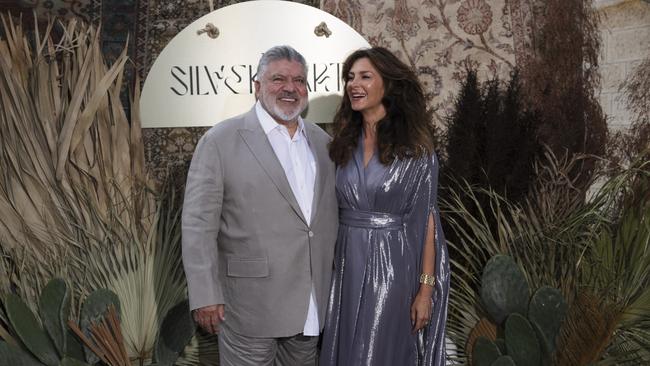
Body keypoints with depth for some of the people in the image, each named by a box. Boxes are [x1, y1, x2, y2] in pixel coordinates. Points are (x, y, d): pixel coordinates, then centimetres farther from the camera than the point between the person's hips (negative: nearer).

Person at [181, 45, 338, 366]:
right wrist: (205, 296, -13)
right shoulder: (221, 141, -7)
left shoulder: (322, 141, 9)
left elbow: (331, 213, 13)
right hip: (250, 303, -5)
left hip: (312, 304, 5)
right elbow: (199, 223, -9)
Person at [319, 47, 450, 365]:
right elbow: (335, 212, 11)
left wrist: (426, 287, -12)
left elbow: (425, 218, -8)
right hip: (347, 267, 4)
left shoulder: (414, 146, -7)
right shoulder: (344, 143, 6)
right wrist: (330, 266, 6)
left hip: (392, 267, -4)